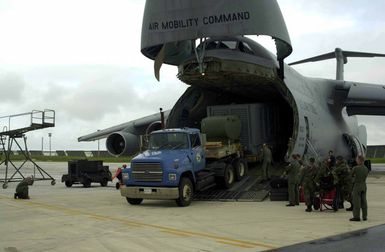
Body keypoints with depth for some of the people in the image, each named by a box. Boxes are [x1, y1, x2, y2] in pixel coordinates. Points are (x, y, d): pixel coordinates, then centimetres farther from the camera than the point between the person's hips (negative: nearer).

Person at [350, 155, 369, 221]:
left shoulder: (355, 168, -16)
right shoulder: (366, 169, 3)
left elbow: (352, 175, -3)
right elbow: (366, 176, 10)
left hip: (357, 185, -6)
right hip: (364, 185, 6)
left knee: (356, 201, -1)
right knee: (363, 201, 11)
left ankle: (356, 216, 0)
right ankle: (364, 216, 16)